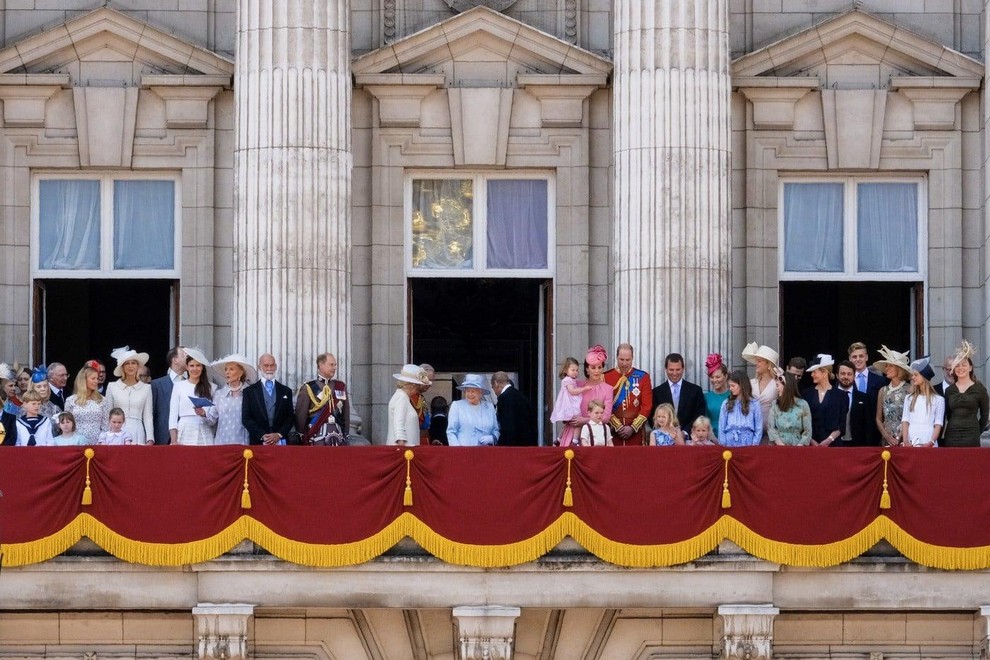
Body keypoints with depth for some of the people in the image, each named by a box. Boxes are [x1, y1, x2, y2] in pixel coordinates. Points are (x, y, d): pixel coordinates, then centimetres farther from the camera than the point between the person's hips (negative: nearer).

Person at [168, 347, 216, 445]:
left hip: (204, 434, 0)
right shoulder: (178, 386, 9)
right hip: (184, 433, 0)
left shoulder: (211, 387, 10)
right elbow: (172, 415, 6)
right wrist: (174, 441, -5)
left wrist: (204, 413, -12)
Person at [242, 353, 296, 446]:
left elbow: (290, 417, 9)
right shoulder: (249, 391, 8)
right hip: (258, 443, -1)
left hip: (281, 442, 1)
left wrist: (279, 435, -8)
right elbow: (246, 419, 2)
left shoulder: (286, 391, 13)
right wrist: (262, 436, -10)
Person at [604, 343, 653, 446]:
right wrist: (618, 426, -10)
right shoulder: (606, 377, 2)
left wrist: (633, 427, -8)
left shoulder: (643, 377, 4)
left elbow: (647, 406, 0)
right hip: (613, 433, 0)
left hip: (636, 433, 0)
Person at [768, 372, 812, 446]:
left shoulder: (803, 405, 4)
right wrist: (781, 445, -9)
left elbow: (807, 431, 3)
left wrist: (799, 447, -9)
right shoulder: (774, 405, 10)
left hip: (796, 447, -1)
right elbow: (770, 428, 3)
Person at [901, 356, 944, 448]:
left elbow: (938, 425, -1)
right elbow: (905, 421, 8)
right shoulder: (909, 398, 15)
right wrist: (906, 441, -8)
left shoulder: (938, 399, 5)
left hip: (928, 444, -3)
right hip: (910, 444, 3)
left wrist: (931, 443, -16)